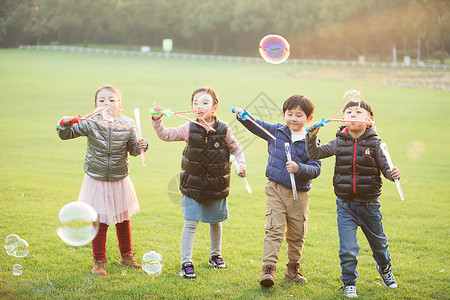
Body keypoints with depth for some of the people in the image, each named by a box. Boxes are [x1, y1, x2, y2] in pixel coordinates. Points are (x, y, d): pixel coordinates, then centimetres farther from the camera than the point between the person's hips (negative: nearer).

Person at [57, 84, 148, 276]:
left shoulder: (127, 125, -7)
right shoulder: (89, 124, -11)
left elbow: (132, 149, 7)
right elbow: (66, 134, -8)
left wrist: (140, 146, -15)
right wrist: (64, 124, -29)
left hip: (119, 181, 2)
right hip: (96, 181, -2)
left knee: (123, 221, 16)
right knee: (99, 222, 2)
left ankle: (126, 256, 35)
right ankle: (99, 262, 17)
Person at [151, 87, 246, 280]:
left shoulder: (223, 130, -3)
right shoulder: (189, 129, -5)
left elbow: (236, 149, 9)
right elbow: (166, 135, -8)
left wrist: (241, 165, -6)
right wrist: (157, 121, -25)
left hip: (216, 187, 2)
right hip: (193, 186, -2)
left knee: (215, 222, 16)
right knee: (190, 223, -5)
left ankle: (215, 255, 37)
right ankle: (186, 263, 1)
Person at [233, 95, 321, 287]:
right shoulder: (276, 131, 5)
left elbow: (316, 169, -7)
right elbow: (256, 125, 13)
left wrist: (299, 168, -24)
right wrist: (243, 115, -5)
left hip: (299, 195, 0)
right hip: (276, 190, 0)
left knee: (297, 234, 11)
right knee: (273, 229, -11)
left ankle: (293, 269, 27)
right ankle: (268, 268, -15)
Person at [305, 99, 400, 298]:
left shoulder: (375, 144, -7)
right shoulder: (339, 143, -2)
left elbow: (385, 167, -3)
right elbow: (315, 154, 3)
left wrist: (393, 174, -25)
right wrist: (312, 137, -14)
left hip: (369, 204, 0)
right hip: (345, 205, 0)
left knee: (378, 241, 19)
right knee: (348, 248, -5)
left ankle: (384, 267, 49)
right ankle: (349, 283, 14)